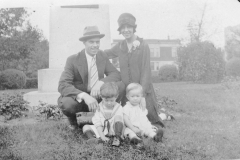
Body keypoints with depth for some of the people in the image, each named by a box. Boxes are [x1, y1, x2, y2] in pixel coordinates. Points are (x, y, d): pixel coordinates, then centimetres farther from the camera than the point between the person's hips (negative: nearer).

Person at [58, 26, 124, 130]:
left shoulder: (102, 56, -1)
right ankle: (72, 120, 2)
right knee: (66, 103, -36)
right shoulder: (73, 60, -14)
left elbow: (116, 74, -6)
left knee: (120, 85, -19)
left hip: (98, 97, 3)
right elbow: (62, 85, -23)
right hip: (79, 99, -2)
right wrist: (84, 96, -40)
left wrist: (101, 82, -27)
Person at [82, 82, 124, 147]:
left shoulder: (118, 108, -4)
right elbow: (97, 123, -9)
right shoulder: (99, 108, -3)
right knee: (85, 127, -13)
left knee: (118, 117, -27)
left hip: (114, 130, -2)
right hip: (101, 131, 2)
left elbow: (120, 122, -13)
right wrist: (102, 136, -21)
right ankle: (93, 139, -42)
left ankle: (117, 138, -37)